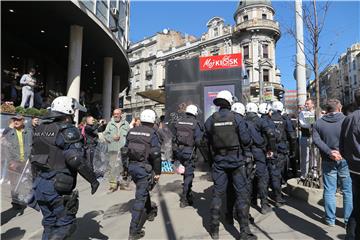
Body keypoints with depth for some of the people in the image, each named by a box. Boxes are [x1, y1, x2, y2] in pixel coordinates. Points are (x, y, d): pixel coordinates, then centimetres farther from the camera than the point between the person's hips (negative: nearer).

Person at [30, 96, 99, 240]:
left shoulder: (40, 128, 9)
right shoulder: (68, 130, -15)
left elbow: (33, 158, 15)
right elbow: (75, 159, -25)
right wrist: (93, 179, -17)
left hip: (40, 185, 8)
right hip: (58, 187, -8)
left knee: (49, 224, 22)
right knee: (65, 225, 7)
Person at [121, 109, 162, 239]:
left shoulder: (131, 131, 7)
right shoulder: (152, 133, -10)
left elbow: (125, 149, 10)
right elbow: (156, 154, -15)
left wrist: (126, 166, 20)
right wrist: (157, 172, -7)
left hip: (131, 166, 6)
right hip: (144, 168, -6)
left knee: (143, 191, 27)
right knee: (141, 197, 1)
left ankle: (149, 211, 48)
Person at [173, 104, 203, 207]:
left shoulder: (178, 123, 7)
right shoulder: (195, 123, -10)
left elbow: (174, 138, 10)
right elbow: (198, 140, -15)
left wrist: (174, 154, 18)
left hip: (179, 151, 6)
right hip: (189, 151, -6)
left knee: (186, 172, 23)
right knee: (189, 174, 3)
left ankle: (188, 194, 33)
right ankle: (184, 199, 7)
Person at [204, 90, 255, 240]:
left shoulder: (211, 120, -4)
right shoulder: (237, 118, -10)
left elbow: (207, 140, 1)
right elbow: (246, 140, -10)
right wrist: (244, 145, 11)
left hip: (219, 160, 3)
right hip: (236, 159, -2)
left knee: (217, 193, 12)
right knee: (242, 193, 8)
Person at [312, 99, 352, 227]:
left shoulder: (319, 123, 0)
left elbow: (316, 140, -10)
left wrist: (329, 152, -15)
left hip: (328, 161, 1)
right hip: (345, 160, -1)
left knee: (329, 191, 9)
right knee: (348, 191, 11)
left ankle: (330, 219, 18)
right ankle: (349, 220, 19)